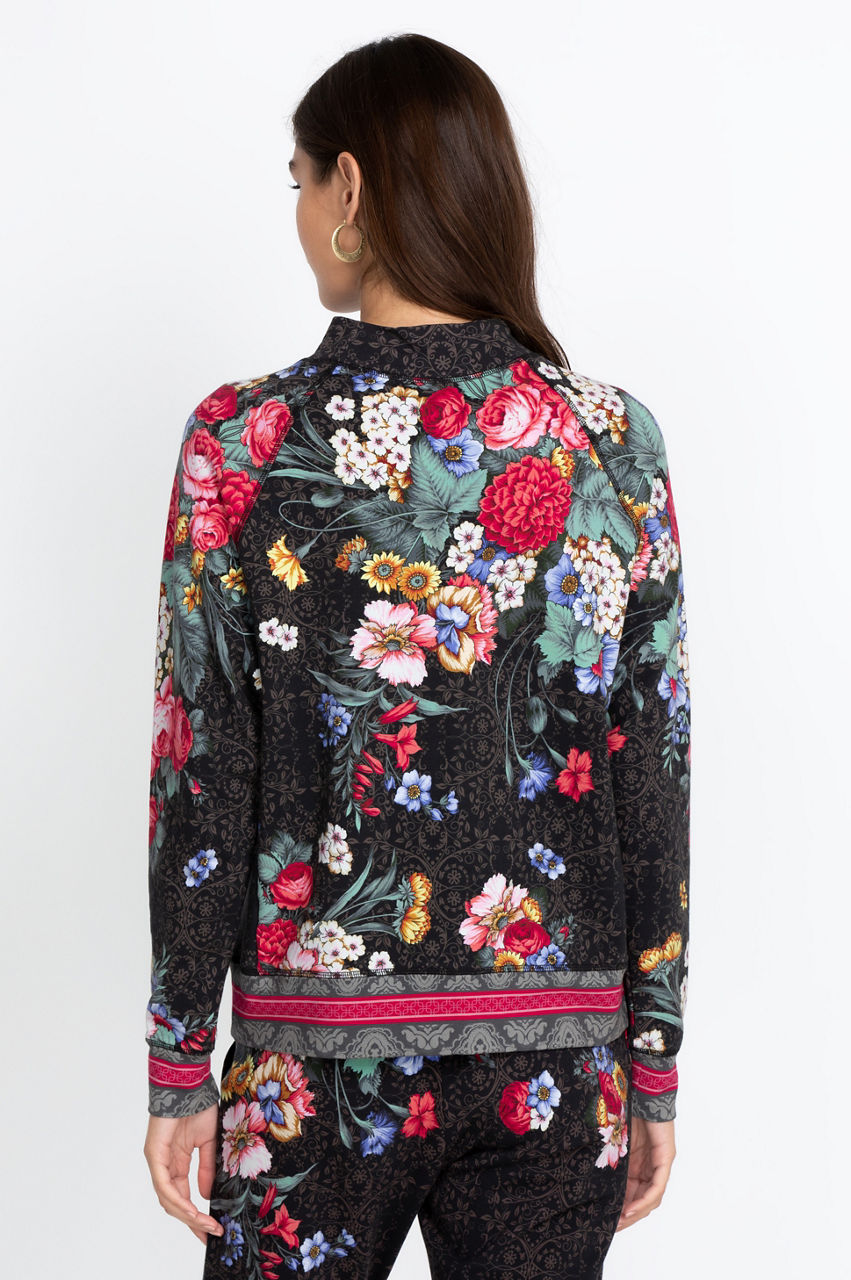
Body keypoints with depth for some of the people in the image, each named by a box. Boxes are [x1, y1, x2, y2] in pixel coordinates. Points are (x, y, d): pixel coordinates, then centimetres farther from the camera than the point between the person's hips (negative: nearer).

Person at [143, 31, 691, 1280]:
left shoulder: (246, 441, -8)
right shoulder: (615, 440, -2)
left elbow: (201, 779, -6)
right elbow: (656, 776, 0)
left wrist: (179, 1067, 3)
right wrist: (655, 1062, 9)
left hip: (322, 1054, -2)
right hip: (557, 1064, 2)